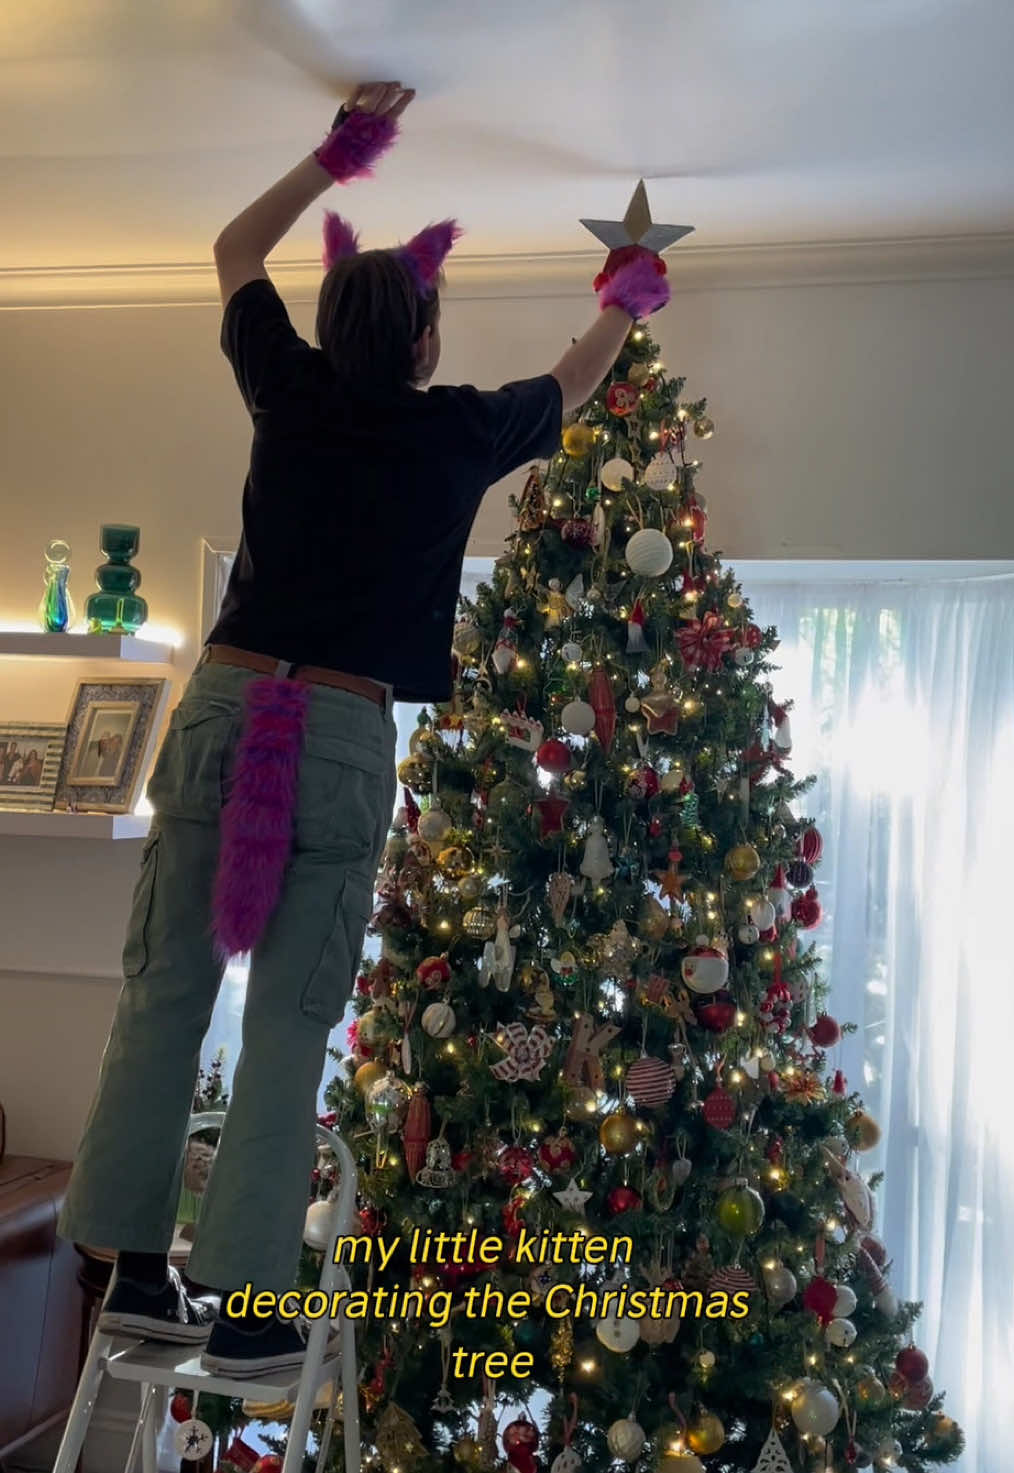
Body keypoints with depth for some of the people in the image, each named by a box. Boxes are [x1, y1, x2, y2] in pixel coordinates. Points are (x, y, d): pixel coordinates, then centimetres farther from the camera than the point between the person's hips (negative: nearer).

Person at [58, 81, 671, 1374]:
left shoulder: (291, 394, 9)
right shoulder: (459, 432, 3)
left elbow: (234, 251, 28)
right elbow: (570, 387, 26)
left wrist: (337, 157, 35)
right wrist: (626, 305, 44)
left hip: (219, 710, 3)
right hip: (344, 742, -3)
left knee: (164, 996, 7)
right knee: (289, 1031, 1)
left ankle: (137, 1270, 14)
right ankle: (245, 1306, 6)